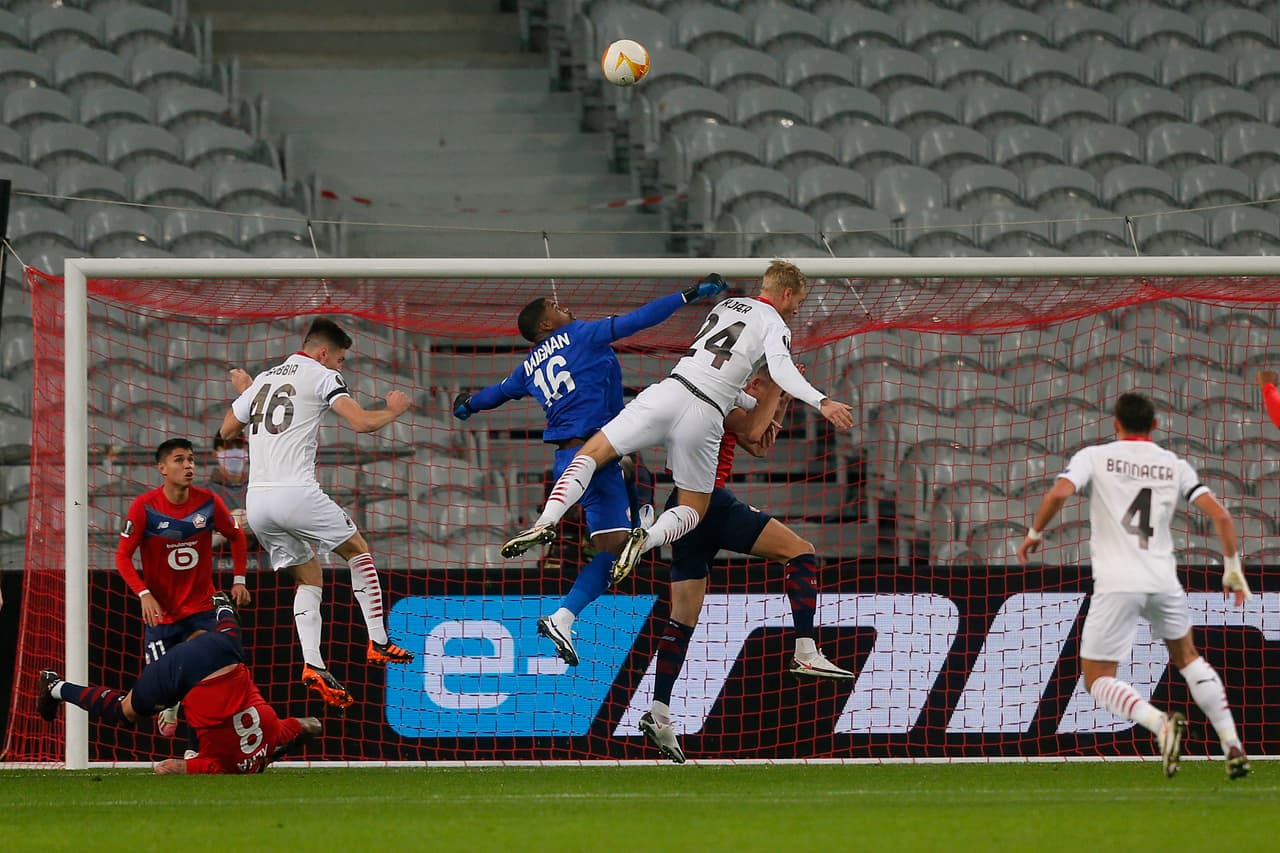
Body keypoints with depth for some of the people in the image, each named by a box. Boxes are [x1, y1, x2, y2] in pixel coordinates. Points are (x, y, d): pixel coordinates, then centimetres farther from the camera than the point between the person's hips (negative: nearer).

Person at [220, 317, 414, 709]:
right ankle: (378, 643, 9)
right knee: (358, 551, 15)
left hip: (256, 501, 6)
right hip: (295, 493, -6)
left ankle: (313, 665, -1)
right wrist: (393, 411, 10)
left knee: (309, 578, 17)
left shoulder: (263, 380, 20)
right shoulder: (321, 376, 1)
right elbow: (362, 422, -11)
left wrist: (244, 393, 47)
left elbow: (227, 430, 30)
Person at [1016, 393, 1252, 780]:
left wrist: (1034, 534, 2)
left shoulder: (1095, 457, 2)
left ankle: (1161, 722, -22)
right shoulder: (1175, 466, 9)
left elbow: (1059, 493, -15)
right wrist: (1232, 568, 14)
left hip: (1116, 584, -4)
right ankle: (1232, 744, 17)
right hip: (1163, 580, 4)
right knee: (1187, 658, 27)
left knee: (1097, 679, 6)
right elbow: (1220, 515, 2)